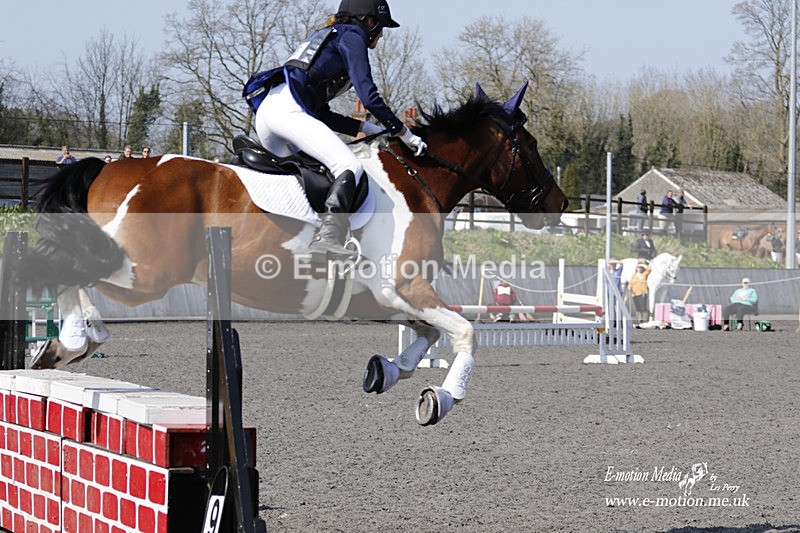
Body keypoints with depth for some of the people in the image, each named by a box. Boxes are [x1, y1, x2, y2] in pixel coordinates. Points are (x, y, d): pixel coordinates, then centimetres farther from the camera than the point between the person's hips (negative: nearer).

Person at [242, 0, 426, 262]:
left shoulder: (324, 36, 35)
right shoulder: (352, 36, 8)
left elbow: (323, 115, 32)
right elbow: (368, 95, -5)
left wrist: (368, 128, 25)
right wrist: (404, 133, 3)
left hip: (264, 110, 10)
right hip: (288, 109, -10)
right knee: (350, 167, -22)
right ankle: (328, 237, -43)